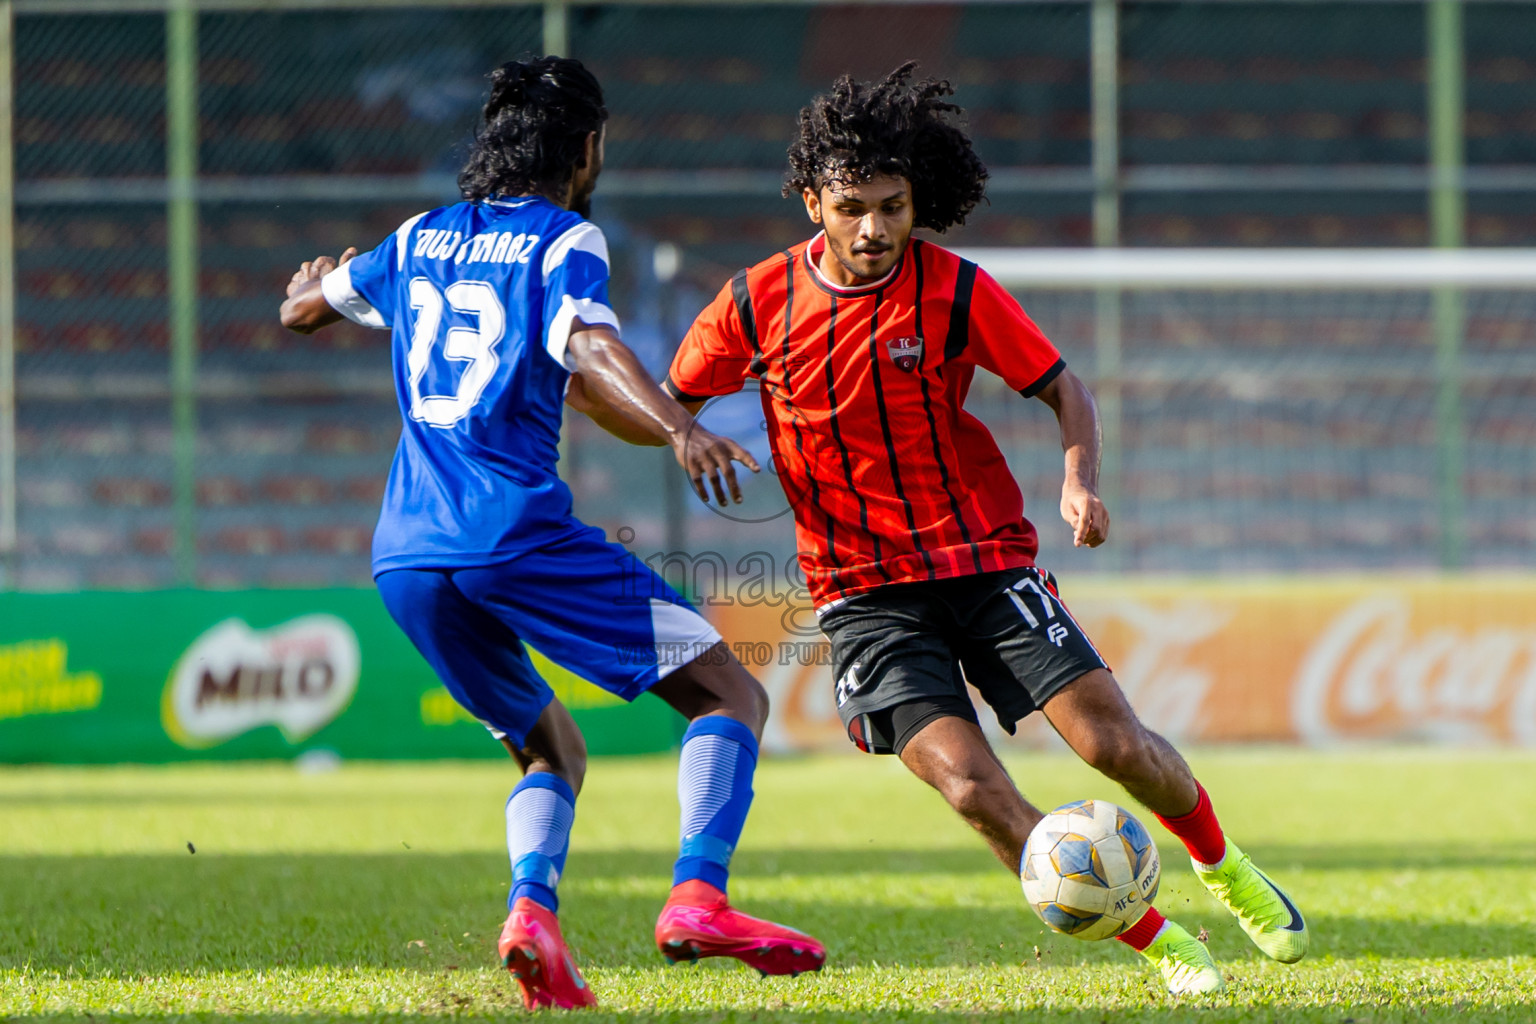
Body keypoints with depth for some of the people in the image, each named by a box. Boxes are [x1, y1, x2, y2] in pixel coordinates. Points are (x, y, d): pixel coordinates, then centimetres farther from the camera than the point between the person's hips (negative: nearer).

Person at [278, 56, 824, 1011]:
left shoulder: (420, 240, 19)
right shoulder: (565, 241, 1)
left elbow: (300, 308, 35)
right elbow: (589, 343, -20)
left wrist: (321, 280, 59)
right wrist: (681, 429, -35)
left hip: (405, 554, 7)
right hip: (515, 531, -7)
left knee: (551, 746, 22)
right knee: (732, 695, -1)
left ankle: (533, 907, -7)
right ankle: (699, 896, -22)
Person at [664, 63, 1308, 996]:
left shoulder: (956, 292, -7)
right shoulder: (758, 304, -4)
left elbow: (1064, 390, 1)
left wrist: (1081, 483, -18)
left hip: (986, 559, 0)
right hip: (865, 593, 0)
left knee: (1114, 742, -10)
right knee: (972, 789, -18)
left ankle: (1222, 863, 24)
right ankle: (1157, 941, -4)